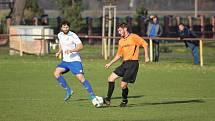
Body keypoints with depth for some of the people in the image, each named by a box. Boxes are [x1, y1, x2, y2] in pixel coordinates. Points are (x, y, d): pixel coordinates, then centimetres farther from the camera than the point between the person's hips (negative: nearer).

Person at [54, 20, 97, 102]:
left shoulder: (72, 36, -13)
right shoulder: (60, 35, 8)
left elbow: (80, 46, -21)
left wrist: (71, 50, -34)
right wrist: (59, 52, 13)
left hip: (74, 60, -7)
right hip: (65, 61, 7)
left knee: (80, 77, -18)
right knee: (56, 73, -12)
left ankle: (92, 96, -12)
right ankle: (68, 90, 1)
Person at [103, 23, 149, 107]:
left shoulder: (133, 37, -4)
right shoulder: (121, 41, 17)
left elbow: (145, 44, -5)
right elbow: (118, 55, 22)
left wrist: (146, 57, -11)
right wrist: (110, 64, 14)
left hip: (133, 63, -7)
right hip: (124, 63, 7)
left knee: (123, 84, -10)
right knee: (111, 78, -4)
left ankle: (124, 100, 15)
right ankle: (108, 99, 0)